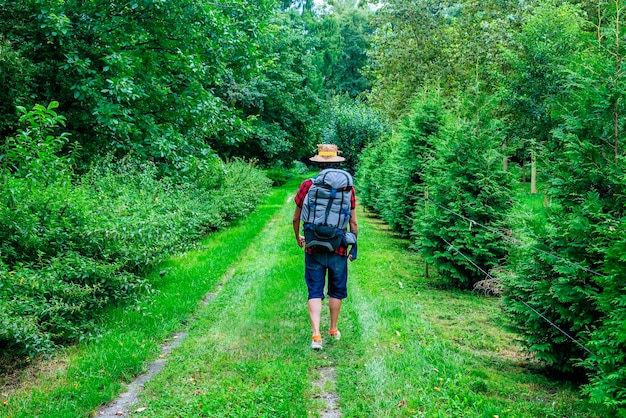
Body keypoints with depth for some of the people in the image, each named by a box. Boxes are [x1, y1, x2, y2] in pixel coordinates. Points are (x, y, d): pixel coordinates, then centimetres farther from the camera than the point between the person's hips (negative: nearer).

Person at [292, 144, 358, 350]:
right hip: (338, 249, 1)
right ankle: (333, 330, 30)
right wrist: (354, 245, 13)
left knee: (315, 292, 6)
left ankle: (316, 335, -5)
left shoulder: (307, 185, -6)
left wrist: (298, 237, 20)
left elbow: (296, 218, 1)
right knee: (336, 291, 17)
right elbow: (353, 221, -1)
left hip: (314, 248, -1)